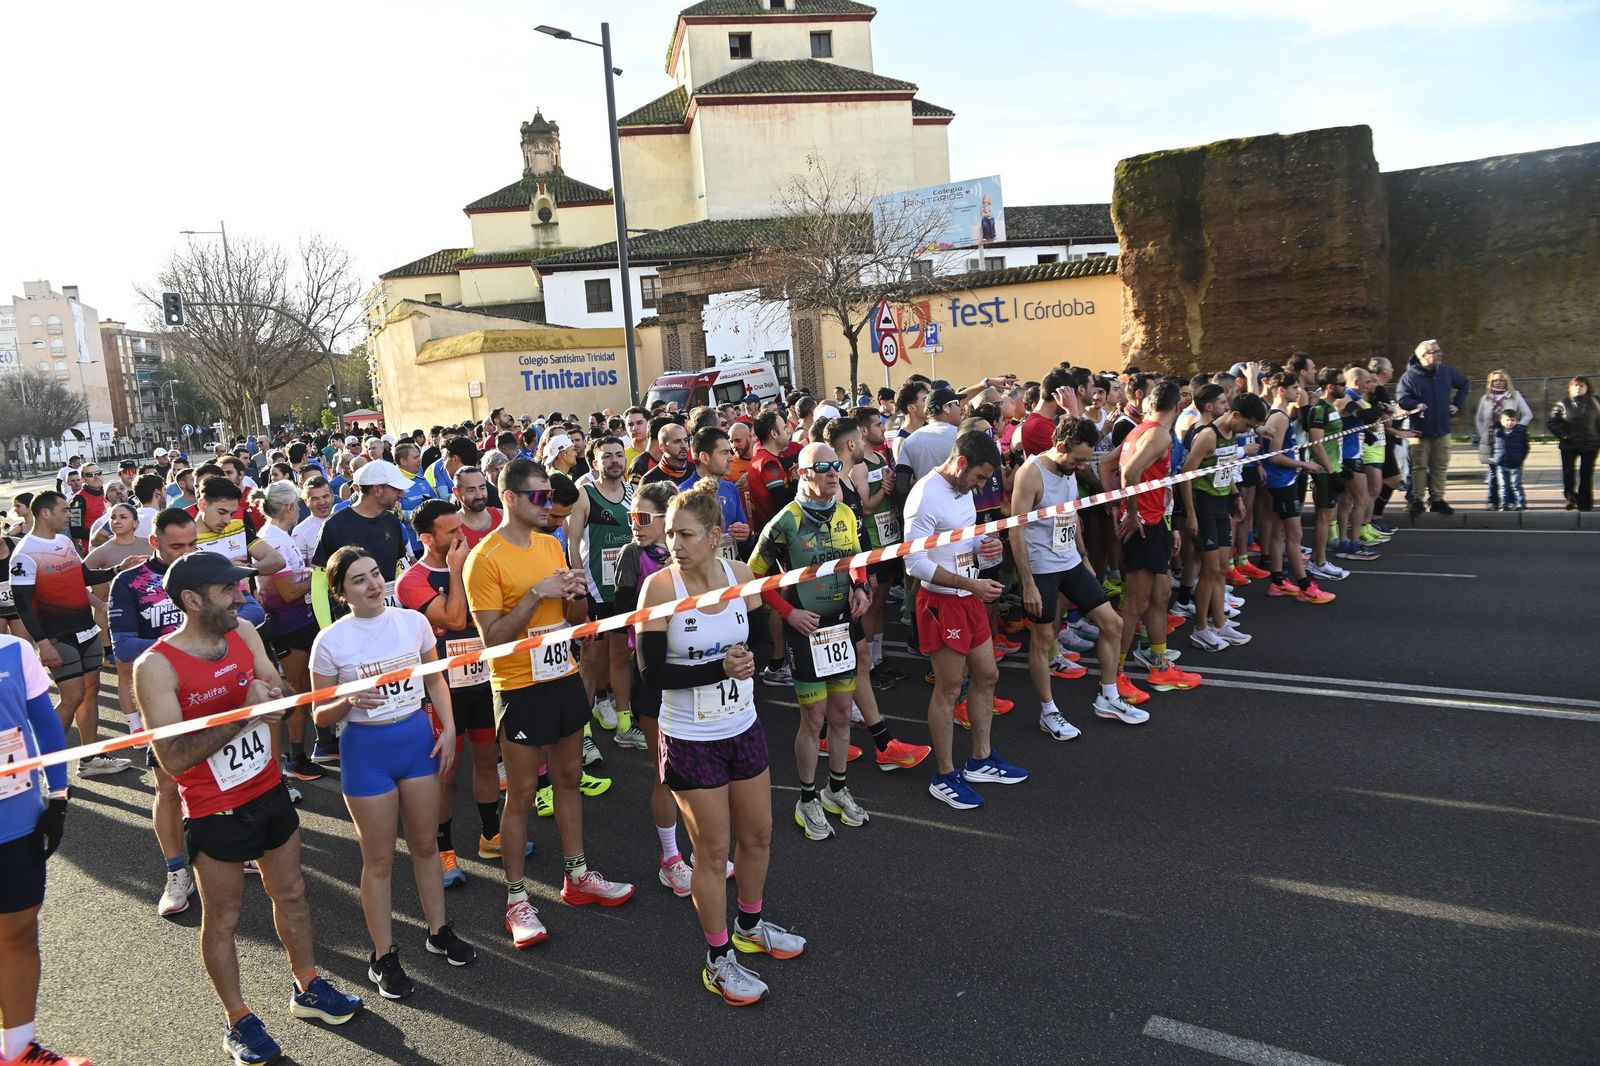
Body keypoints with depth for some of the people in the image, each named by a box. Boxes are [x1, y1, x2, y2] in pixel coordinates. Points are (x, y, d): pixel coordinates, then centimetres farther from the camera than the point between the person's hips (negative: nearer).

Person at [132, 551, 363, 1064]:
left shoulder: (244, 633, -4)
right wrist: (244, 711, -30)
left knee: (291, 894, 20)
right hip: (215, 812, -6)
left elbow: (283, 697, 5)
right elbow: (173, 758, -25)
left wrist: (271, 695, -18)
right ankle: (239, 1020, 31)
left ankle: (307, 988, 40)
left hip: (269, 792, 6)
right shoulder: (156, 667, -21)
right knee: (222, 919, 12)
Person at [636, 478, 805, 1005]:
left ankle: (751, 926, 44)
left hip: (742, 729, 5)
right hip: (690, 740, -5)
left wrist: (746, 660, -16)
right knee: (713, 851, 6)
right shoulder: (659, 586, -17)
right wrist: (719, 669, -27)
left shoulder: (739, 574, -5)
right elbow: (651, 673, -18)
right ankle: (718, 958, 26)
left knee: (757, 835, 19)